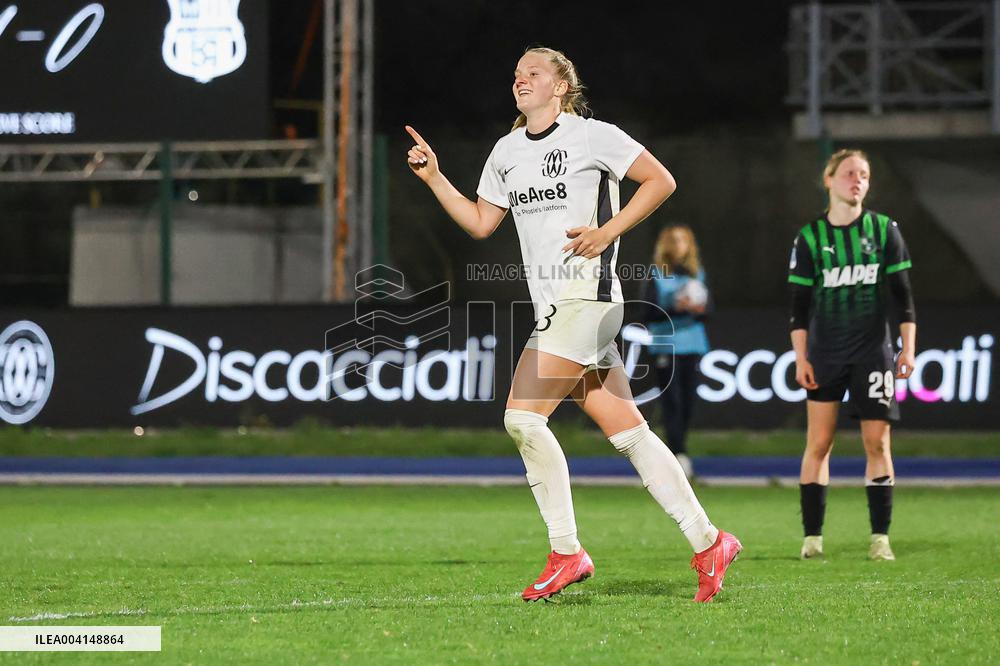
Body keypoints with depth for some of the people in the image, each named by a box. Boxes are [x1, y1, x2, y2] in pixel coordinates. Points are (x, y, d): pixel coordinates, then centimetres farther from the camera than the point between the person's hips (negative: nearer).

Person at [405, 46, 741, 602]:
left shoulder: (592, 136, -5)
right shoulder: (507, 151, 17)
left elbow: (661, 181, -2)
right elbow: (480, 223, 24)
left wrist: (607, 231, -11)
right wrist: (433, 177, 12)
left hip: (586, 296, -8)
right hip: (553, 307, 8)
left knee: (523, 416, -15)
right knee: (631, 434, 6)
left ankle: (567, 553, -8)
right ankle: (708, 544, 10)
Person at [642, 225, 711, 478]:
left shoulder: (697, 273, 13)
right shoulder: (656, 274, 1)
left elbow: (705, 311, 11)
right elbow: (650, 312, -6)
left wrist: (699, 309, -12)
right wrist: (677, 309, -20)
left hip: (692, 344, 4)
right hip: (666, 343, -4)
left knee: (687, 400, 4)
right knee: (672, 399, -12)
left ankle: (675, 454, 15)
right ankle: (678, 452, -19)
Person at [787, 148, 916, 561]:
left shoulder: (884, 230, 2)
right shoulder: (810, 237, 1)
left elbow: (902, 294, 5)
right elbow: (799, 303, 3)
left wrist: (908, 348, -1)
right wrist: (801, 357, -3)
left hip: (873, 351, 0)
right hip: (825, 355, 0)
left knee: (877, 442, -2)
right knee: (818, 442, -3)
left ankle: (880, 537, 2)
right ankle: (812, 537, 2)